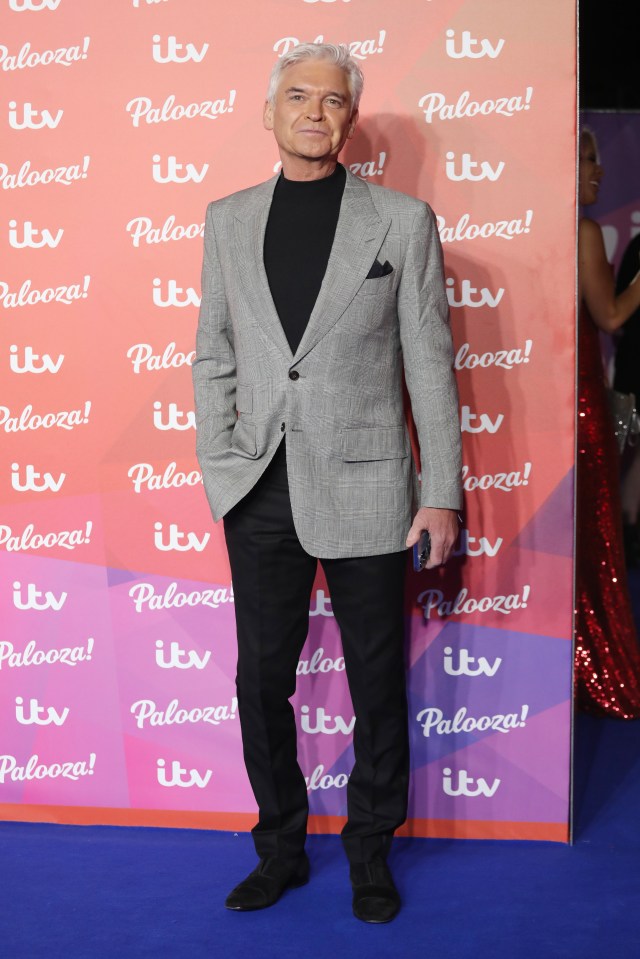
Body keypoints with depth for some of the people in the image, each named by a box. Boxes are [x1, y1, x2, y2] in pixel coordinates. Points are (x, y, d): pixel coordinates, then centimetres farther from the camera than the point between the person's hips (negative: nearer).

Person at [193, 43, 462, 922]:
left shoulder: (404, 221, 1)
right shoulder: (227, 220, 9)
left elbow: (429, 366, -1)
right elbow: (214, 356, 11)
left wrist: (442, 494, -4)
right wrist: (219, 470, 2)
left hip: (363, 488, -2)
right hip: (261, 493, 3)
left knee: (377, 685, 9)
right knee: (261, 680, 10)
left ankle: (370, 852, 30)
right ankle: (281, 849, 31)